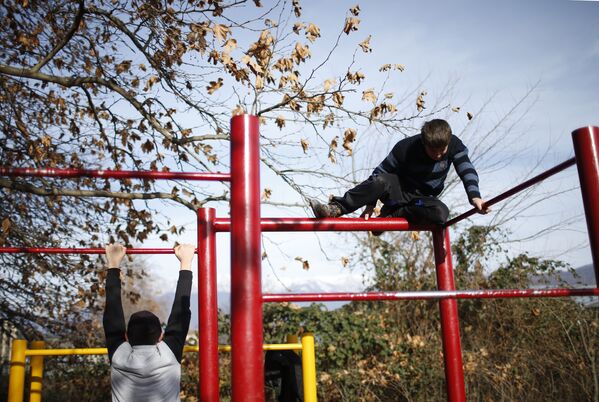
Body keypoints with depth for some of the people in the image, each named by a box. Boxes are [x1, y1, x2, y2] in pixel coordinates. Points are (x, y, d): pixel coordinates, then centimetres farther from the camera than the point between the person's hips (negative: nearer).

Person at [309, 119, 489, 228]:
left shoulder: (454, 145, -14)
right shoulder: (405, 148, -21)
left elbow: (467, 171, -19)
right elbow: (381, 172, -14)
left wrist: (474, 196, -38)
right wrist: (370, 204, -18)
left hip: (422, 198, 2)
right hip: (398, 190, -2)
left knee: (440, 213, -36)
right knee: (380, 181, -39)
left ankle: (392, 214, -22)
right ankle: (335, 209, -42)